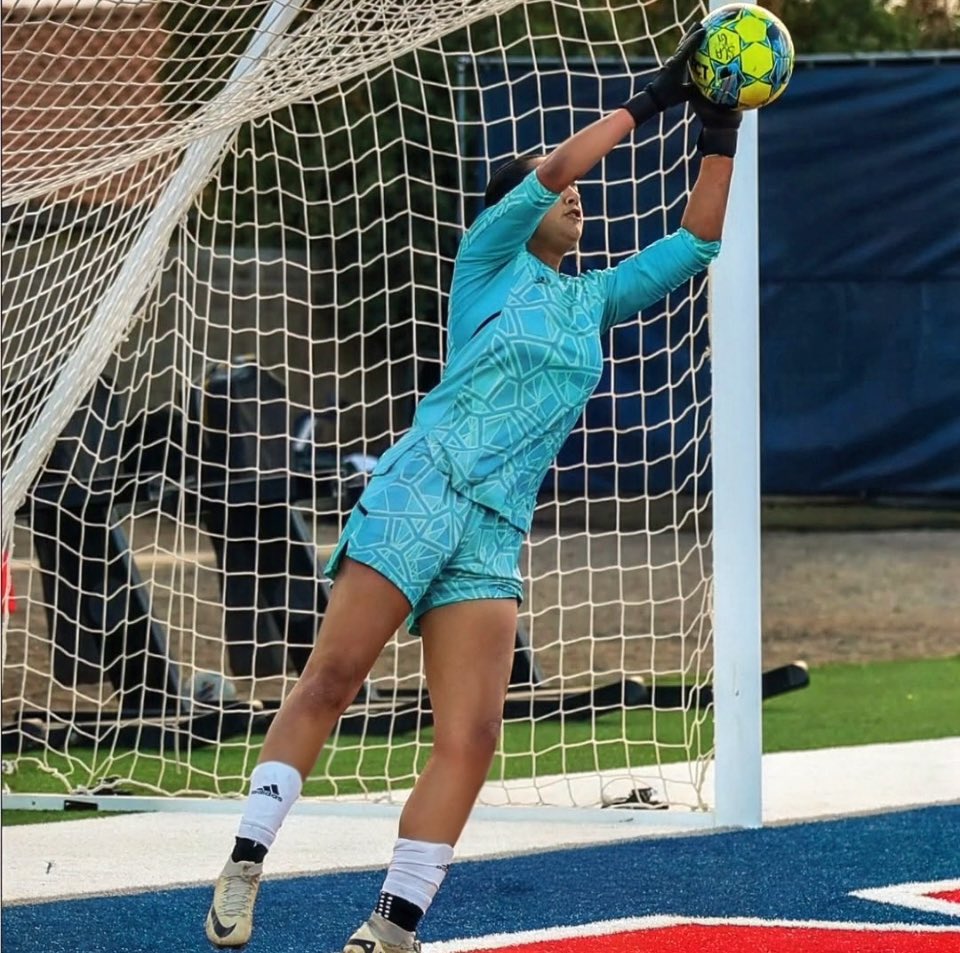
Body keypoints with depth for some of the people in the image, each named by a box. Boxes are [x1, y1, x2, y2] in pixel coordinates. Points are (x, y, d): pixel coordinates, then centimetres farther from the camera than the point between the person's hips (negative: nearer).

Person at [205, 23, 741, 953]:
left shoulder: (595, 299, 21)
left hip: (496, 533, 5)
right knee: (332, 674, -13)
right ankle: (244, 865, -7)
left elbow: (696, 240, 20)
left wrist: (719, 134, 10)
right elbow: (551, 169, -8)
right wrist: (650, 98, -4)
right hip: (419, 491, -5)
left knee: (471, 737, -8)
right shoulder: (490, 258, 6)